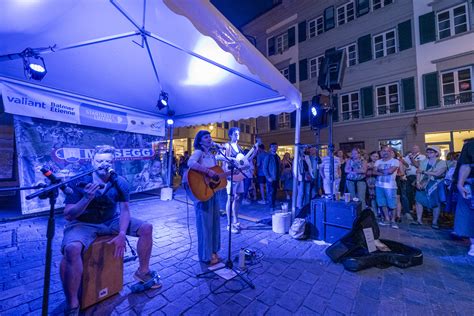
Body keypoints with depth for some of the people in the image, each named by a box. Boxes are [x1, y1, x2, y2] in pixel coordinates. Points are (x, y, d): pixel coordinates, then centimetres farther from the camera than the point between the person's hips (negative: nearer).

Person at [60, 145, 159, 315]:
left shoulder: (120, 183, -11)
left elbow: (124, 210, -9)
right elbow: (68, 215, -17)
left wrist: (122, 234, -22)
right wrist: (87, 198, -36)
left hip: (111, 221, 3)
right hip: (83, 224, -3)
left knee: (146, 228, -9)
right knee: (71, 249, -36)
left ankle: (143, 271, 14)